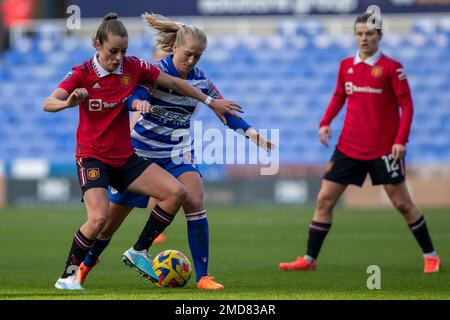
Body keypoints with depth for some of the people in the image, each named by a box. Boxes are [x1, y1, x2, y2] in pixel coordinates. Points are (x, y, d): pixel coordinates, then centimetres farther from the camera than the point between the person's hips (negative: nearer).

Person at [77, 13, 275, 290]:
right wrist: (137, 102, -55)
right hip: (143, 150, -3)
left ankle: (203, 277, -17)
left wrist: (252, 133, -9)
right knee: (114, 217, 7)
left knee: (195, 202, -23)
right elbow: (131, 96, -31)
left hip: (179, 152, 3)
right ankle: (87, 264, 34)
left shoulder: (201, 80, -4)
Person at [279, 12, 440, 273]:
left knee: (402, 203, -1)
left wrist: (401, 140, -17)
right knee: (325, 200, 1)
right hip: (349, 146, 5)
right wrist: (326, 122, 3)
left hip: (384, 149, -5)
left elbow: (406, 105, -8)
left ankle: (430, 256, 13)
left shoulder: (391, 67, -7)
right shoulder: (346, 65, 7)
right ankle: (309, 259, 8)